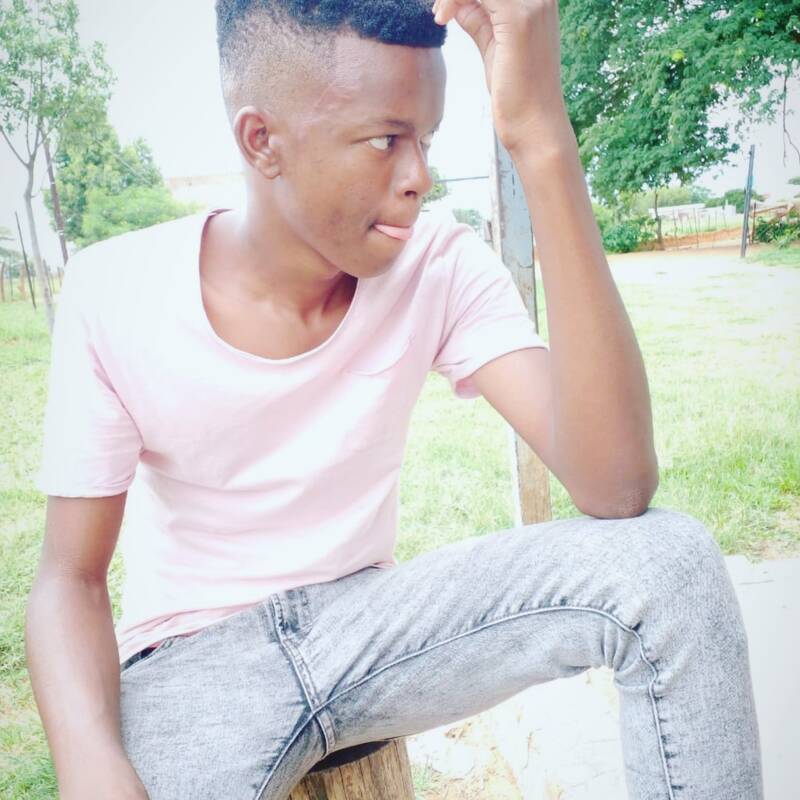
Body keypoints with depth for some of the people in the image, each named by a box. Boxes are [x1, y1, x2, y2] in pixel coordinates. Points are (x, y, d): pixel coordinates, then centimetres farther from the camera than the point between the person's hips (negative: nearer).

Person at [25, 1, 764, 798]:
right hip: (192, 658, 0)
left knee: (668, 556, -20)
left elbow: (617, 488, -27)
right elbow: (69, 577, -8)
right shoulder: (112, 293, -14)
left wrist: (543, 142, -34)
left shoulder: (442, 265, -14)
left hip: (367, 622, 2)